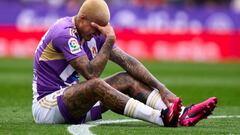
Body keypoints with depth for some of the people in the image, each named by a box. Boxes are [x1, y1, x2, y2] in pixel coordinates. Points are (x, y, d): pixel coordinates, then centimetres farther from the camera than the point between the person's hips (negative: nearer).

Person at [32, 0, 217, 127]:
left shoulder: (95, 35, 7)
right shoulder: (63, 32, -20)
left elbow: (128, 62, 2)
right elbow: (91, 73, -26)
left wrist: (162, 89, -5)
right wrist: (109, 40, -20)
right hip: (47, 105, -8)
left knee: (127, 79, -4)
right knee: (95, 85, -34)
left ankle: (180, 115, -19)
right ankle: (162, 118, -41)